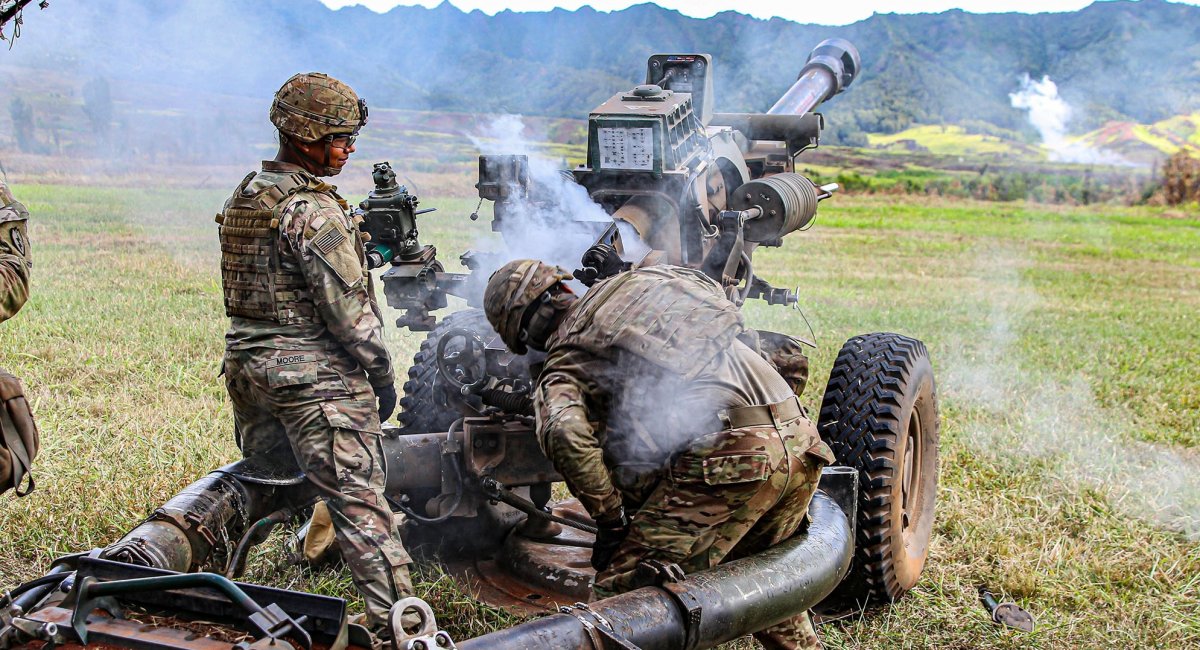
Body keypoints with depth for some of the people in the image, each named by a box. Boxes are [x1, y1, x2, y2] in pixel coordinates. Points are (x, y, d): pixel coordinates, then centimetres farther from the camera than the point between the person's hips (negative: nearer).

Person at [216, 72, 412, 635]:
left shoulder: (242, 197, 12)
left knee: (256, 478, 29)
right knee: (359, 499, -7)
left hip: (246, 367, 8)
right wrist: (382, 375, -8)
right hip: (316, 378, -8)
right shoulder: (314, 211, -16)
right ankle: (395, 619, -7)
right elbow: (347, 308, -17)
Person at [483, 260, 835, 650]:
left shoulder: (563, 367, 6)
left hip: (726, 457, -7)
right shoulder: (642, 279, 23)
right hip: (800, 443, 7)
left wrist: (610, 520, -4)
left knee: (619, 594, 3)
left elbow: (565, 433, -16)